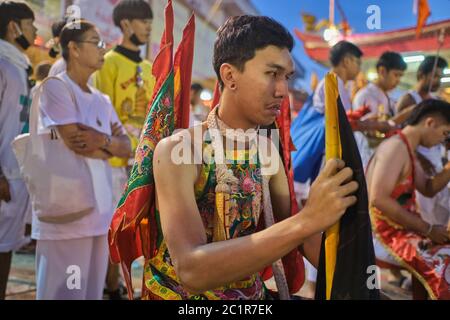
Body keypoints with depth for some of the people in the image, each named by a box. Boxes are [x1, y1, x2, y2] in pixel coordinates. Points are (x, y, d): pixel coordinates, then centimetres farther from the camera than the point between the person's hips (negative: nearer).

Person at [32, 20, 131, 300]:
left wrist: (101, 142, -12)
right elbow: (74, 141, -16)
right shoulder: (55, 87, -5)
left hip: (98, 212, 7)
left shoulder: (102, 100, 16)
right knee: (62, 290, -1)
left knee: (92, 289, 12)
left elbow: (127, 148, 8)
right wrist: (110, 143, 1)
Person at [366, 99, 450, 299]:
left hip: (407, 226, 11)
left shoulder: (407, 150, 15)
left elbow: (429, 189, 23)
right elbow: (378, 199, -27)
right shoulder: (396, 147, -17)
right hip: (392, 230, -11)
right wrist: (428, 229, -20)